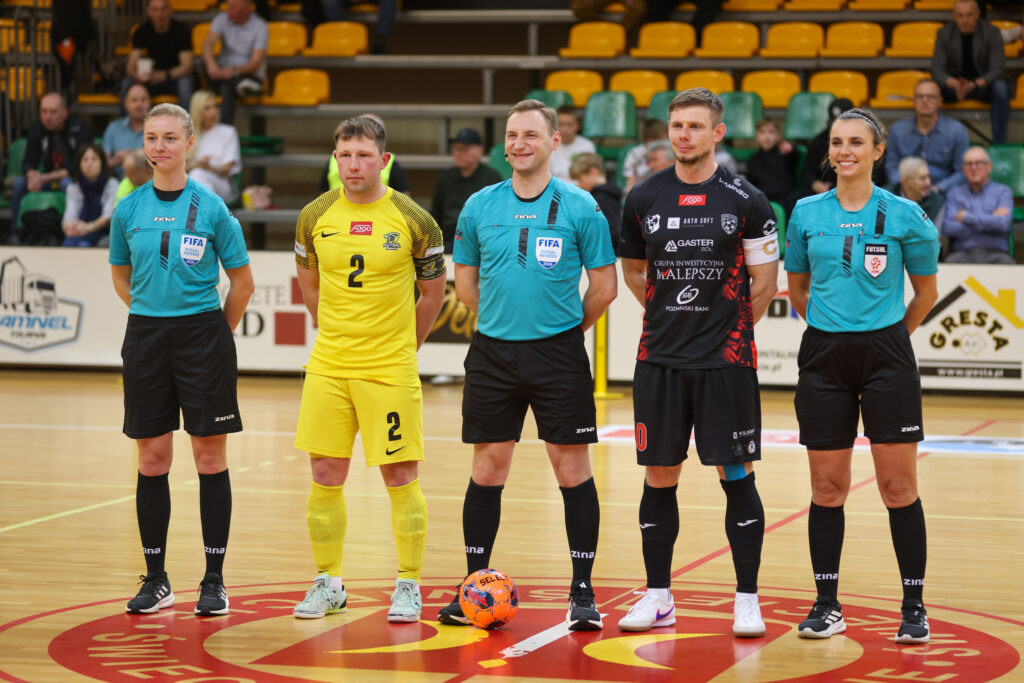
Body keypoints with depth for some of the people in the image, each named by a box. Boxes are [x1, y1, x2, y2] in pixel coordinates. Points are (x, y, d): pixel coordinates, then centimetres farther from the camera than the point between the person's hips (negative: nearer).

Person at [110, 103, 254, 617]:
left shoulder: (211, 208, -4)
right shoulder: (129, 209, 4)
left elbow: (243, 282, 3)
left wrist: (214, 332, 6)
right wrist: (154, 316, 12)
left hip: (203, 335, -3)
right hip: (146, 338, 3)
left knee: (210, 457, 0)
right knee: (152, 459, 5)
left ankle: (214, 580, 7)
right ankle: (156, 579, 14)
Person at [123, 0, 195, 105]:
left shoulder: (181, 30, -14)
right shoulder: (142, 31, -6)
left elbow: (187, 66, -21)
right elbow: (131, 65, -11)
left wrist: (164, 76, -39)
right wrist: (136, 75, -36)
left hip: (176, 77, -3)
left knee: (185, 83, -37)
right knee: (127, 83, -25)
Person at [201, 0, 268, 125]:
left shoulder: (260, 27, -10)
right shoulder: (222, 19, 1)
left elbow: (256, 63, -19)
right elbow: (208, 43, -15)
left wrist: (234, 71, -38)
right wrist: (211, 64, -37)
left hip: (250, 76, -4)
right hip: (225, 72, 4)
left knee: (227, 87, -36)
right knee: (205, 62, -27)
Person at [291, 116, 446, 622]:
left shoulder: (413, 221, -5)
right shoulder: (315, 217, 2)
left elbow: (433, 292, 7)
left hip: (390, 371, -3)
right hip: (328, 369, 3)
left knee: (400, 476, 0)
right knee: (326, 475, 4)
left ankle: (408, 585, 11)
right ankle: (328, 583, 16)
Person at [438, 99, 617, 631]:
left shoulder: (579, 207, -3)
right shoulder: (479, 207, 5)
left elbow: (604, 284, 1)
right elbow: (465, 280, 15)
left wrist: (568, 329, 4)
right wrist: (502, 319, 11)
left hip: (559, 353, -2)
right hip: (492, 353, 2)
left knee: (572, 468, -1)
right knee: (487, 467, 5)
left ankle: (582, 592, 6)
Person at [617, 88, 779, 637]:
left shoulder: (746, 201, -4)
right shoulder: (643, 198, 5)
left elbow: (766, 281, 2)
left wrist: (728, 326, 5)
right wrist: (671, 318, 12)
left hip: (726, 362, -3)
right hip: (659, 359, 3)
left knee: (736, 475, -1)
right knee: (658, 477, 6)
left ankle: (747, 599, 6)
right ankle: (658, 596, 16)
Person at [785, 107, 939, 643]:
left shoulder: (904, 214, -3)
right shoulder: (806, 213, 4)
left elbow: (926, 292, 8)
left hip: (886, 358, -2)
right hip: (823, 359, 2)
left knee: (899, 487, -1)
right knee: (826, 487, 4)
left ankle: (914, 607, 7)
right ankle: (826, 605, 13)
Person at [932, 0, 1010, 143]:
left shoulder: (992, 33, -12)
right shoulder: (944, 33, -6)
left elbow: (998, 70, -19)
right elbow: (937, 69, -13)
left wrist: (974, 84, -38)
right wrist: (955, 84, -36)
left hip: (984, 84, -2)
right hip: (954, 84, 2)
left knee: (1000, 88, -36)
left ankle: (999, 146, -31)